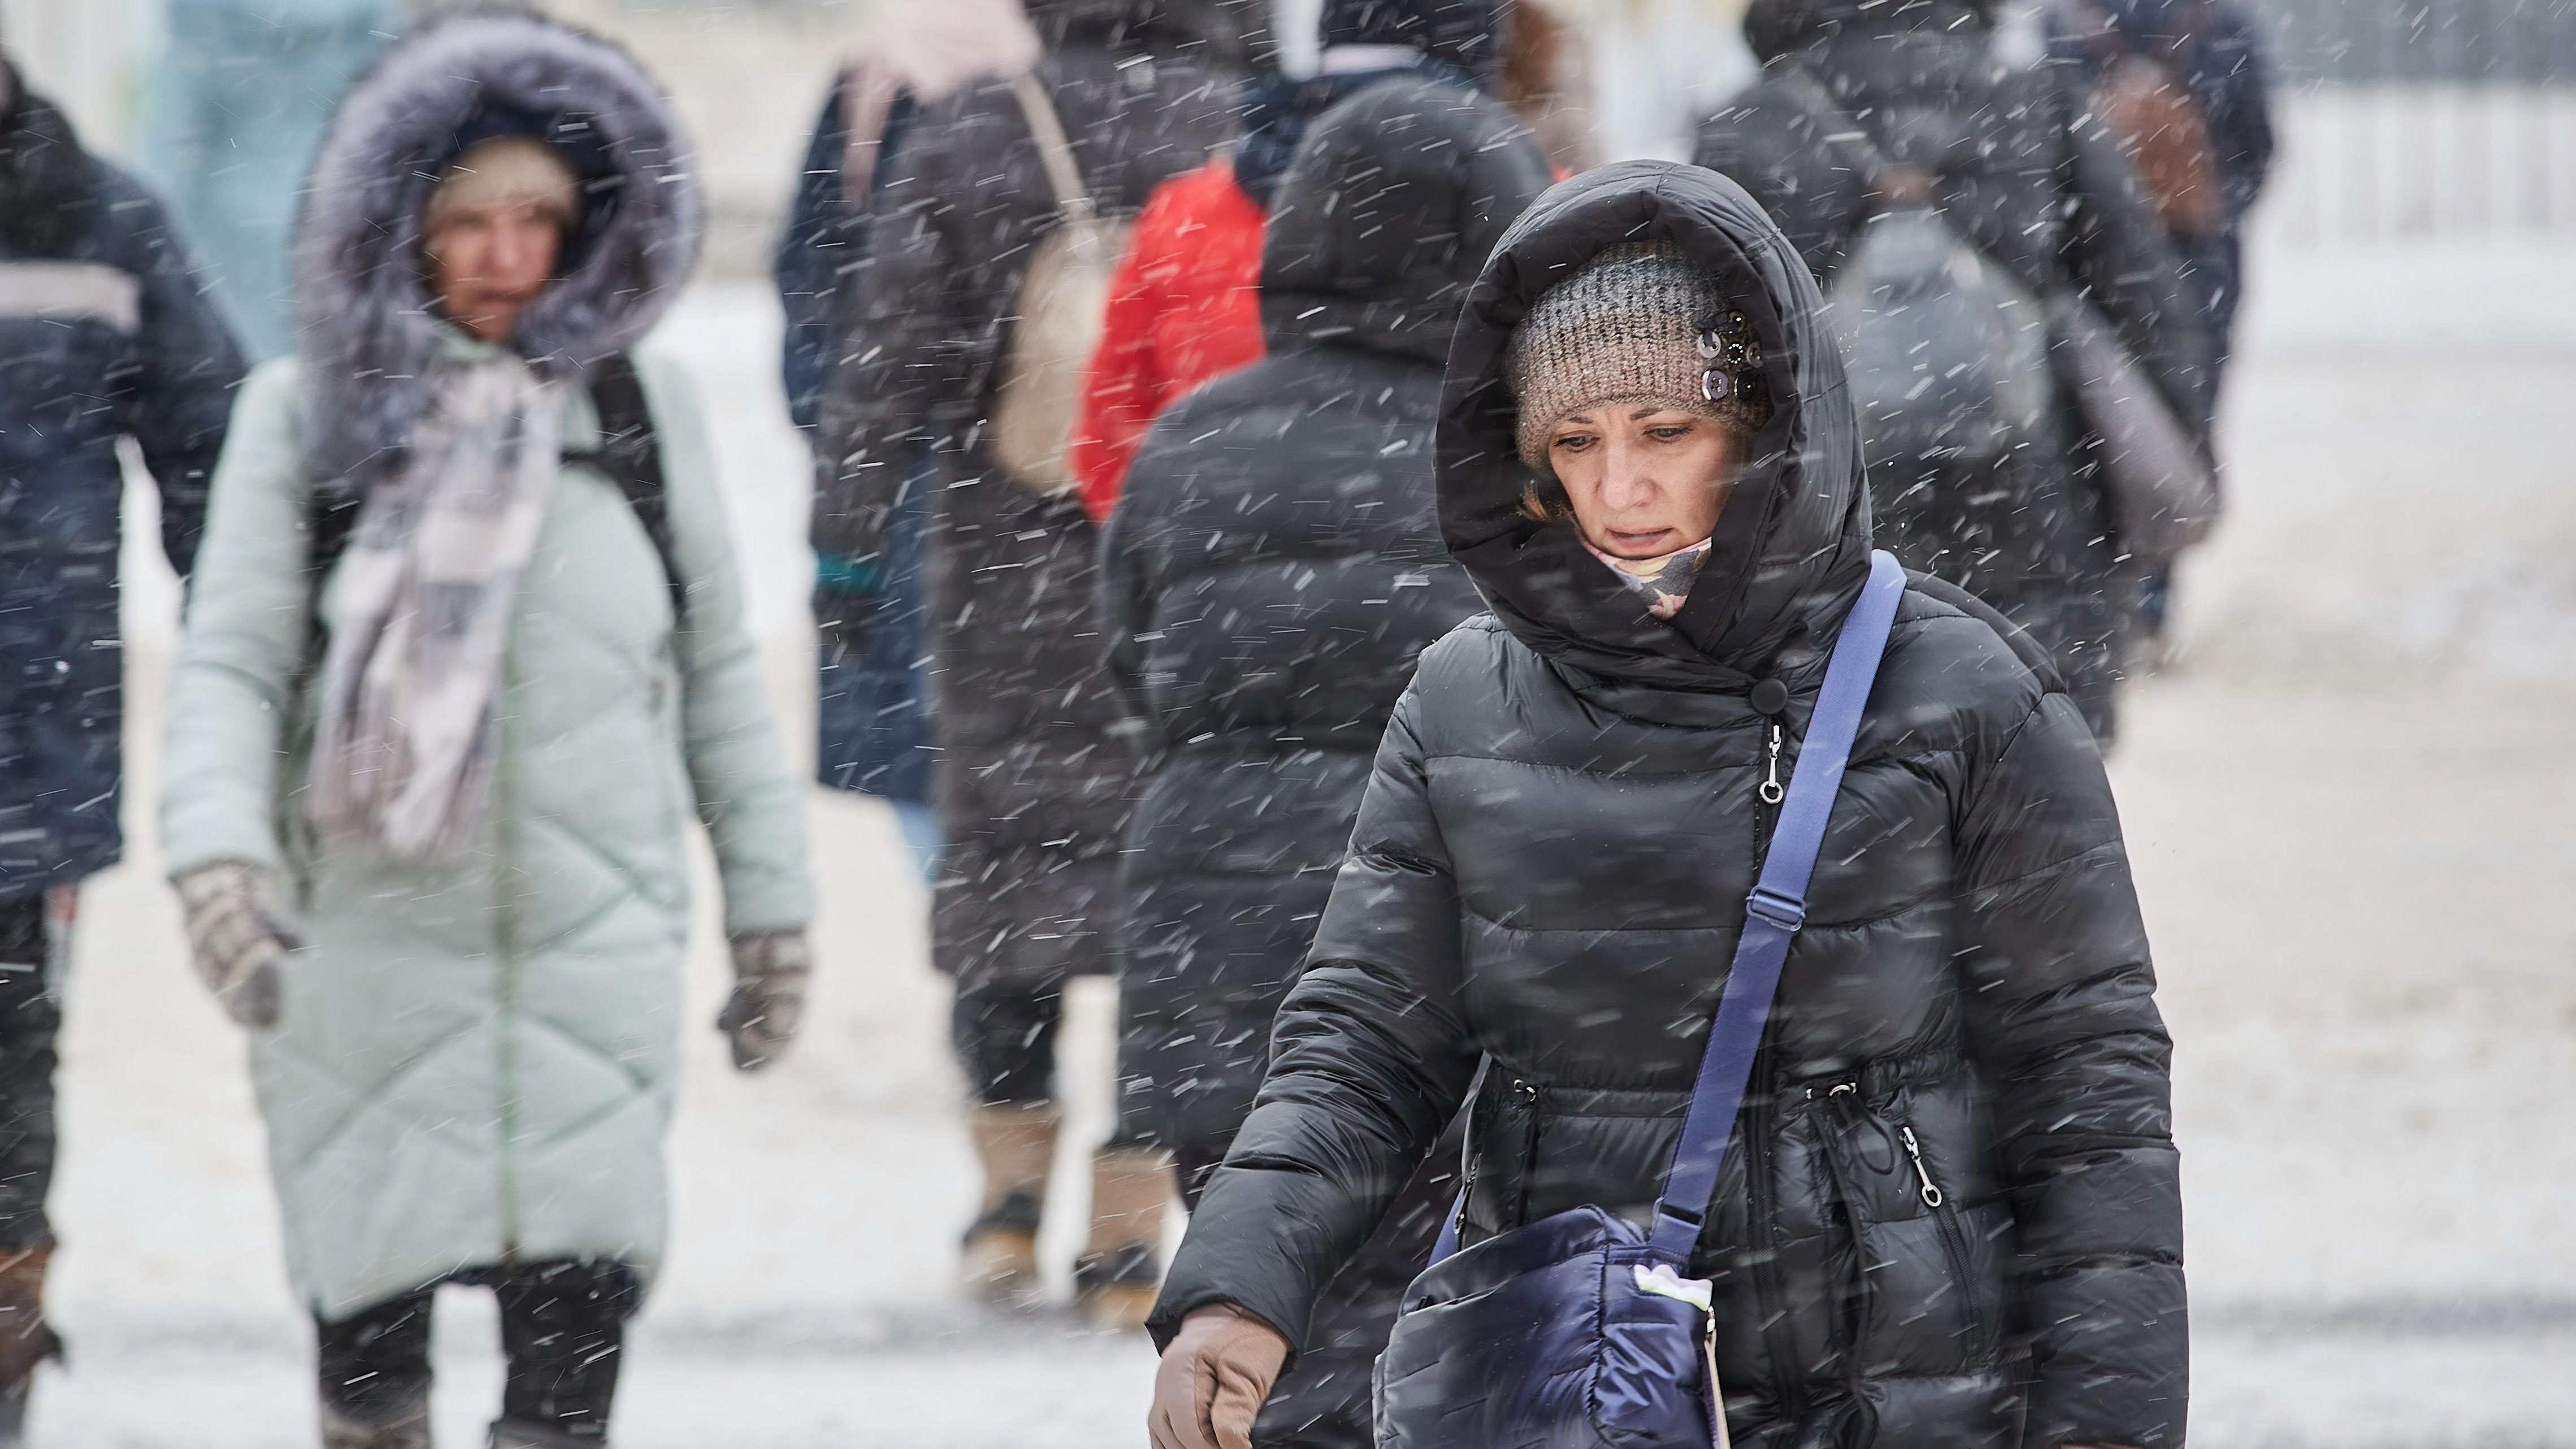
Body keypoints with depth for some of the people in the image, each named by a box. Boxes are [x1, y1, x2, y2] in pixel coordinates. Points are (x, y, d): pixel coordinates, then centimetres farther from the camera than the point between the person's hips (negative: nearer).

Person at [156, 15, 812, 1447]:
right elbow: (232, 660, -3)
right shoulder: (307, 414, 2)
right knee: (368, 1329, 7)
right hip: (365, 954, 0)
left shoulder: (642, 410, 8)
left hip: (596, 953, 0)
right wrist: (219, 851, -20)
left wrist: (771, 899, 14)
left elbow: (719, 672, 14)